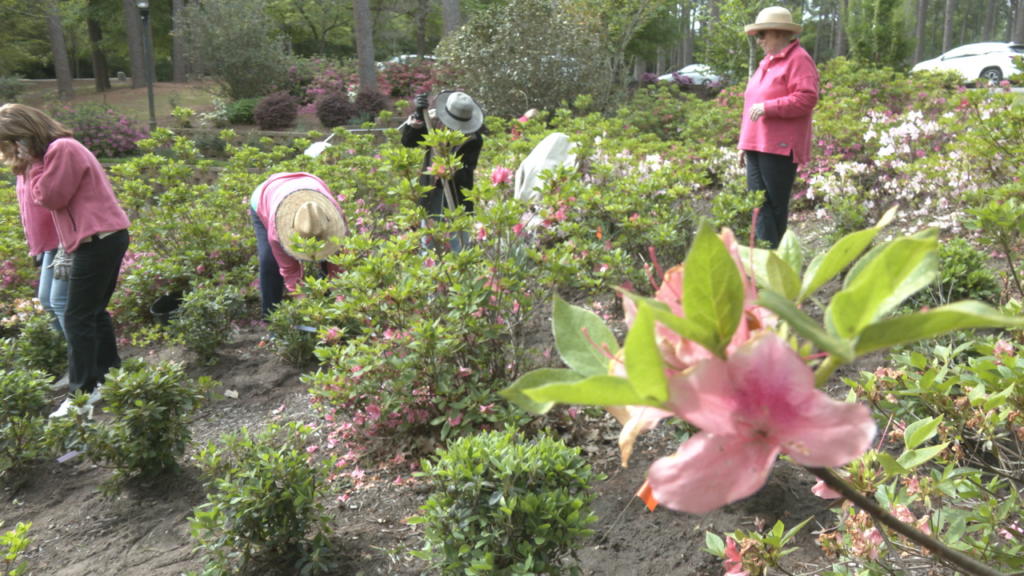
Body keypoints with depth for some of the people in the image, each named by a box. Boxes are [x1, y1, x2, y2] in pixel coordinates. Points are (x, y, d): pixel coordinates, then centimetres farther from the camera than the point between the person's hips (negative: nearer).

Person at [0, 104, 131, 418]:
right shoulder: (57, 149, 18)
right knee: (94, 312, 17)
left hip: (97, 241, -11)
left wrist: (32, 165, -6)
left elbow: (49, 197, -12)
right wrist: (29, 167, 10)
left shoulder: (62, 149, -13)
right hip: (107, 238, 11)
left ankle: (82, 392, -4)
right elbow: (49, 195, 19)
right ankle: (109, 375, 25)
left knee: (77, 318, -7)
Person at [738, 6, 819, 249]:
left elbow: (806, 98, -17)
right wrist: (744, 144, 23)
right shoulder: (768, 61, 23)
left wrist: (768, 107, -21)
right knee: (757, 203, 2)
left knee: (775, 205, -3)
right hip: (757, 147, 9)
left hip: (780, 148, -9)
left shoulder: (798, 60, -5)